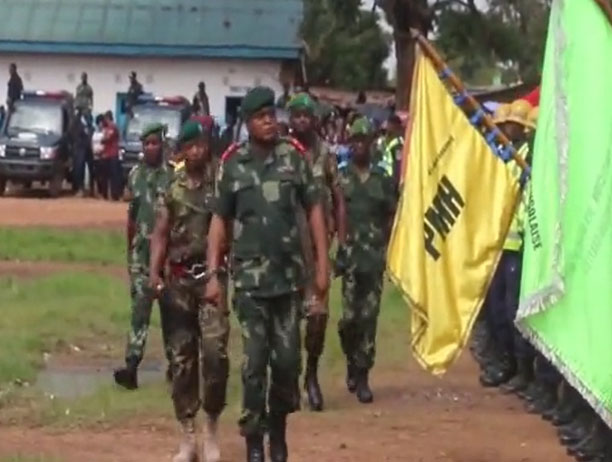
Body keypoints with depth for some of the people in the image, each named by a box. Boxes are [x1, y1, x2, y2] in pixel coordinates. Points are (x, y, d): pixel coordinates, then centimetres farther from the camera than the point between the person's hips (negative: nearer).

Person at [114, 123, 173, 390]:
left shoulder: (173, 175, -6)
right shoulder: (135, 175, 8)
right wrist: (130, 249, 15)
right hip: (141, 252, 3)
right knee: (139, 308, -3)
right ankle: (131, 366, -10)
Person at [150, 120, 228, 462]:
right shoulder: (173, 190, 10)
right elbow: (161, 234, 9)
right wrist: (155, 272, -5)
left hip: (212, 275, -4)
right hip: (179, 278, 4)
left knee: (214, 350, -14)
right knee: (181, 356, 4)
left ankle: (212, 430, 1)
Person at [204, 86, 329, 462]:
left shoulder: (294, 156, 1)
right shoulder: (233, 163, 1)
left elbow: (315, 209, 4)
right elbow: (220, 220, 6)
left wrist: (322, 266, 0)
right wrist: (213, 274, 0)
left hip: (291, 275, 1)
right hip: (250, 278, -1)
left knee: (288, 360, 6)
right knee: (254, 362, -2)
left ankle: (279, 431, 23)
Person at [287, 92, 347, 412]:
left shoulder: (326, 154, 6)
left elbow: (338, 201, 9)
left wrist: (342, 243, 3)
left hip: (317, 243, 1)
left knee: (319, 311, -3)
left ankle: (312, 372, 13)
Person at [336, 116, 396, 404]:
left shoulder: (383, 179, 8)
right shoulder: (339, 176, 3)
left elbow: (391, 218, 11)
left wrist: (390, 251, 4)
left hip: (375, 255, 2)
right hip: (348, 253, -1)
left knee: (369, 316, 0)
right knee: (349, 316, -6)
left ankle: (362, 375, 5)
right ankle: (352, 363, 19)